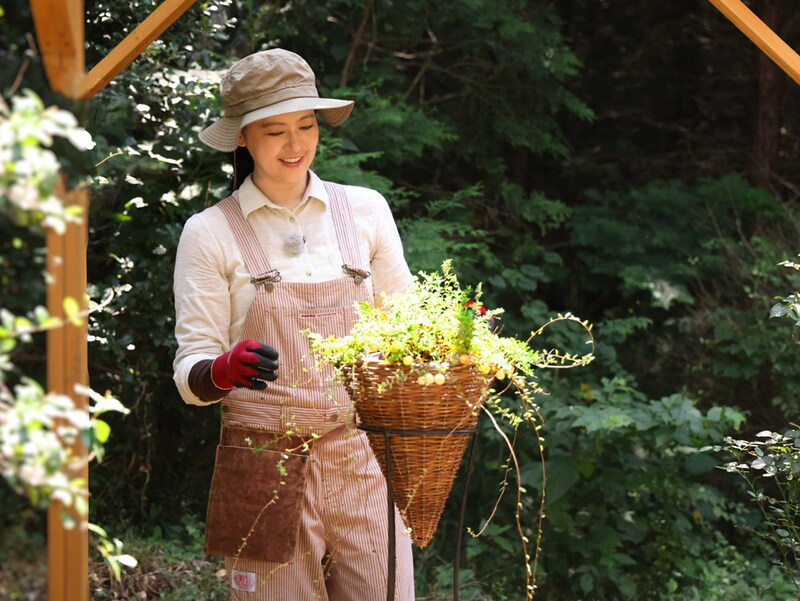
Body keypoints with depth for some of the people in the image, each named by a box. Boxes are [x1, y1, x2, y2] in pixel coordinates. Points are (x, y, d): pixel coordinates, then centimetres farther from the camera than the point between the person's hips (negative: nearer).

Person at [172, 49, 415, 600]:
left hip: (363, 460, 2)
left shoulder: (365, 209, 8)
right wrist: (224, 370, -25)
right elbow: (191, 371, -2)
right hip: (267, 469, -2)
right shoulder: (211, 233, 1)